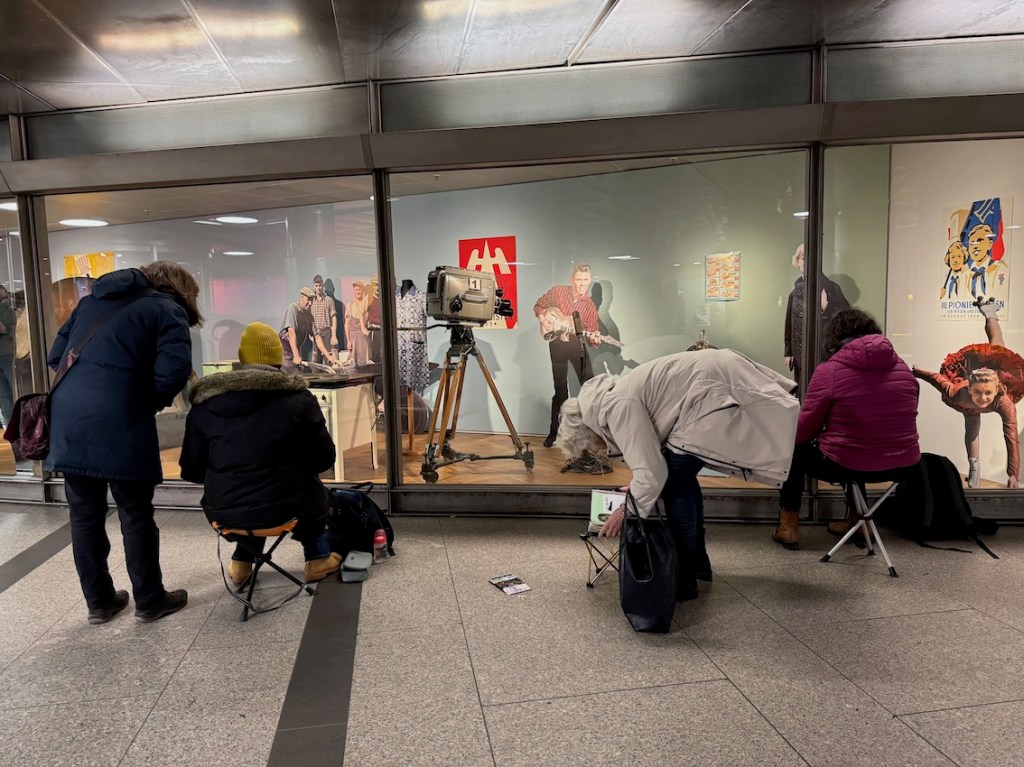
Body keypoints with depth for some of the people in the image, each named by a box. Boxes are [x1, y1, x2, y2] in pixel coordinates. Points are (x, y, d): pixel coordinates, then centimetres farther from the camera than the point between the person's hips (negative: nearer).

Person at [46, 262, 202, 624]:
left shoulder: (92, 300, 23)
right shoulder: (168, 310, 3)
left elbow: (55, 356, 21)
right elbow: (173, 373, -11)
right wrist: (152, 404, 6)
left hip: (67, 419, 6)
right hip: (119, 425, -6)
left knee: (84, 514, 14)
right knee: (136, 515, 8)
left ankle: (99, 601, 27)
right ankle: (149, 600, 21)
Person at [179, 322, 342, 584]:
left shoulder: (204, 405, 1)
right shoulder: (298, 400, -7)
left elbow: (192, 471, 5)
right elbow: (323, 459, 0)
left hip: (223, 512, 3)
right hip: (282, 509, -3)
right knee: (308, 479, 29)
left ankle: (242, 562, 35)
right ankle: (318, 558, 31)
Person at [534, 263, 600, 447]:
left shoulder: (590, 306, -2)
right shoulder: (557, 291, -4)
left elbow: (592, 332, -4)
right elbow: (538, 306, 9)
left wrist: (595, 338, -27)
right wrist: (543, 318, -11)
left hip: (577, 343, 2)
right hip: (557, 343, -1)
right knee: (560, 391, 2)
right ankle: (554, 432, 14)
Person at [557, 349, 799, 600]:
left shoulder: (617, 407, -18)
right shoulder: (613, 398, 12)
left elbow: (652, 473, -19)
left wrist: (626, 511, -6)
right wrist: (638, 488, 26)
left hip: (717, 391, -11)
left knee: (675, 483, -6)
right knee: (680, 475, 16)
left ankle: (683, 580, 3)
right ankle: (697, 561, 28)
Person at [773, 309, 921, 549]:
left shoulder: (829, 370, -12)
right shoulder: (902, 367, 3)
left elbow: (802, 432, -7)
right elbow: (897, 422, 15)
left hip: (847, 466, -5)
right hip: (902, 466, 5)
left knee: (794, 449, 22)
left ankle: (788, 527, 22)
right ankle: (856, 519, 39)